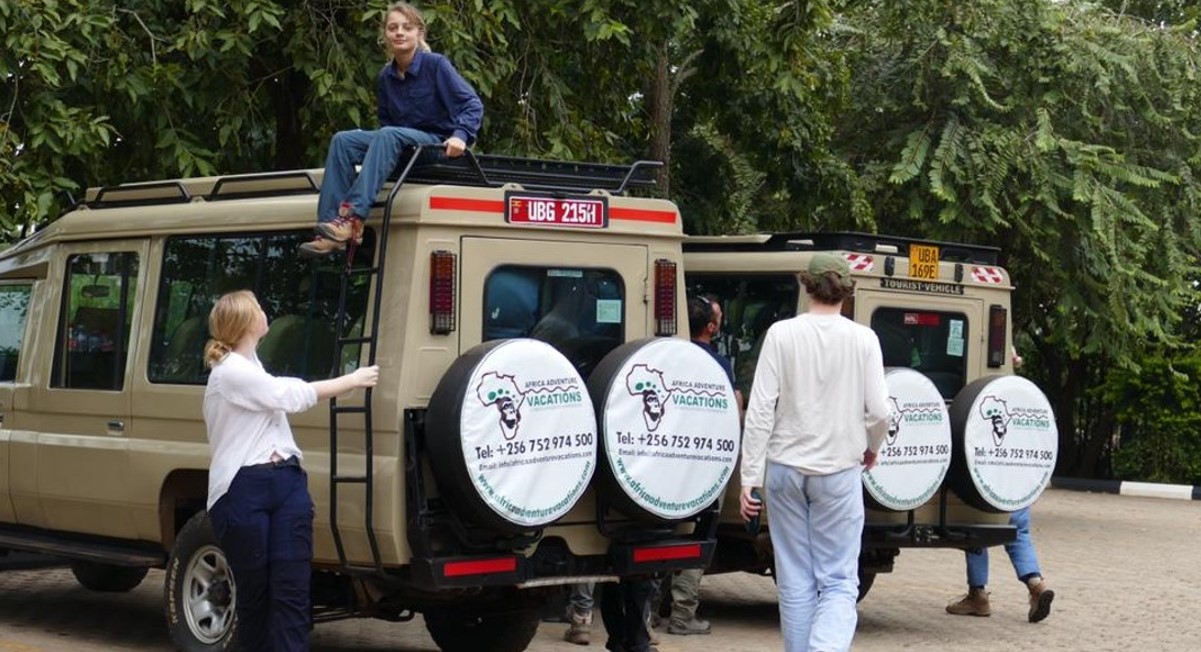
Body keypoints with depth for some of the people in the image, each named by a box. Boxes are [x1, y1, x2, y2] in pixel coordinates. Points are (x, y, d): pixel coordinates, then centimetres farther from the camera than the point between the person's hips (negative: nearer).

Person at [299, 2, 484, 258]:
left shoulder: (436, 65, -8)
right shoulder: (385, 77, 9)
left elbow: (472, 104, -13)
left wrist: (460, 135, -29)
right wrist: (382, 145, 0)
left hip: (436, 145, -6)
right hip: (399, 145, 6)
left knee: (388, 136, -35)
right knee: (343, 140, -16)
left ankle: (353, 217, -47)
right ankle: (332, 221, -29)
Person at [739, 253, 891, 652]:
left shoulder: (781, 334, -4)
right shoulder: (863, 339, -5)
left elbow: (761, 410, -7)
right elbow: (878, 411, -4)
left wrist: (750, 477, -3)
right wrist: (871, 448, 18)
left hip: (786, 469, 1)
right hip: (839, 471, -1)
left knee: (795, 582, 11)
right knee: (838, 582, 2)